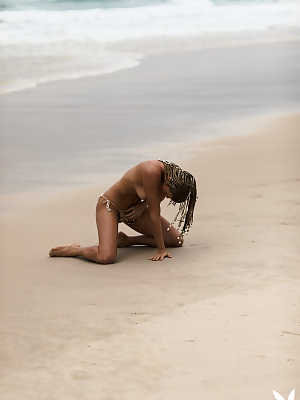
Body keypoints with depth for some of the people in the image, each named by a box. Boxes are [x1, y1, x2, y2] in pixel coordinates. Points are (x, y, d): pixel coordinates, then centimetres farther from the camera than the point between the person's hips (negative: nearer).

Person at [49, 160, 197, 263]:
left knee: (176, 240, 1)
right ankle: (73, 250, 0)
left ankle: (127, 241, 12)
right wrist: (161, 249, -22)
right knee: (106, 258, -30)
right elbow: (154, 213, -29)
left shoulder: (173, 174, -13)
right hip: (110, 206, -8)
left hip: (133, 207, 8)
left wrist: (143, 206, -12)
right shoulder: (151, 171, -36)